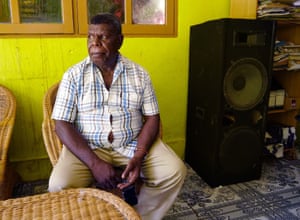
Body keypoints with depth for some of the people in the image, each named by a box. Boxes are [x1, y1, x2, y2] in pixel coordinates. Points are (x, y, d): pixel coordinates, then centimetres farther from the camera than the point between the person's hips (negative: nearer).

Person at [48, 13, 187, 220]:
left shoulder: (139, 73, 0)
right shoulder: (74, 75, -3)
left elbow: (152, 117, 0)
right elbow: (62, 125, -8)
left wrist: (138, 157, -17)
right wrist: (95, 163, -20)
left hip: (132, 143, 2)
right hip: (87, 146, -1)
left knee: (175, 172, -17)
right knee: (60, 186, -26)